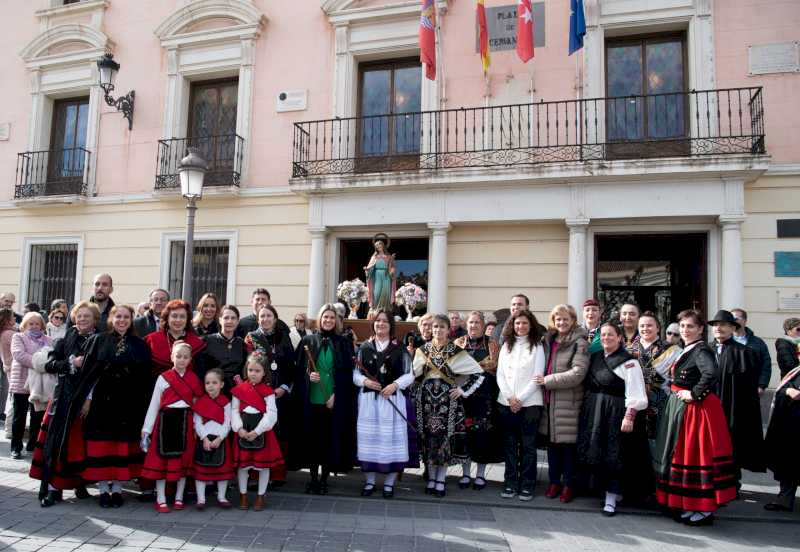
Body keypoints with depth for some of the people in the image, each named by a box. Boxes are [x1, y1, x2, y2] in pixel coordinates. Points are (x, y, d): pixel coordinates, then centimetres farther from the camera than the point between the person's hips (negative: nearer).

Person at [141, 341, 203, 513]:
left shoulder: (194, 380, 5)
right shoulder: (163, 378, 1)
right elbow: (154, 405, 1)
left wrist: (196, 426, -6)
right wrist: (146, 429, -2)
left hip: (185, 422, 2)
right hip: (166, 421, -1)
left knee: (183, 460, 8)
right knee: (161, 460, 1)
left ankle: (179, 498, 20)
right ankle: (161, 500, 11)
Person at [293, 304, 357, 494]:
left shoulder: (343, 343, 5)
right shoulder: (308, 341, 7)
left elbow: (347, 373, 2)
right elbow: (298, 369, 8)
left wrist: (336, 395, -7)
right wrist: (308, 375, -12)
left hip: (334, 401, 0)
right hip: (311, 400, 1)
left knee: (330, 439, 2)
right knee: (312, 438, 4)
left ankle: (324, 479, 14)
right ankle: (313, 477, 16)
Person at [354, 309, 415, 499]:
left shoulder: (399, 348, 3)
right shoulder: (364, 347, 6)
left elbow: (409, 375, 1)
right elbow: (355, 374, 7)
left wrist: (395, 385, -14)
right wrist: (365, 381, -12)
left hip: (392, 399, -1)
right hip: (368, 400, 1)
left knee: (391, 438, 2)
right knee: (369, 438, 5)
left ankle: (389, 482, 15)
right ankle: (370, 481, 18)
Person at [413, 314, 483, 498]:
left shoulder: (456, 351, -2)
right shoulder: (423, 349, 7)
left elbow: (478, 373, -2)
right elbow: (413, 373, 10)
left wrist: (463, 390, -3)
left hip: (447, 399, -2)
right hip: (426, 398, 2)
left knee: (445, 438, 0)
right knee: (428, 438, 5)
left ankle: (441, 480, 12)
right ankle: (431, 478, 18)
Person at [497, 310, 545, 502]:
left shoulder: (537, 346, 1)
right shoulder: (506, 345, 11)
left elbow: (537, 376, -6)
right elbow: (500, 374, 7)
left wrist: (520, 398, -10)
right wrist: (510, 397, -6)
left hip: (530, 402, -3)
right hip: (507, 402, 3)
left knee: (528, 446, 2)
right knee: (510, 445, 7)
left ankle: (527, 486, 10)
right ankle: (510, 484, 16)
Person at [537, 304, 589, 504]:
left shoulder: (579, 343, -7)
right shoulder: (548, 340, 12)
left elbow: (578, 373, -15)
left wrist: (548, 380, -14)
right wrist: (542, 380, 6)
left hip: (568, 401, -5)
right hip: (549, 400, 5)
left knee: (568, 444, 2)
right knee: (552, 442, 11)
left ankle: (569, 485, 16)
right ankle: (554, 481, 24)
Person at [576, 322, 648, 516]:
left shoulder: (628, 362, -9)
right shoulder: (594, 357, 11)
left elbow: (635, 393, -13)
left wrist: (629, 417, -19)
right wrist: (585, 410, 10)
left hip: (614, 412, -6)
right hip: (591, 411, 7)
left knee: (612, 455, -1)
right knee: (594, 452, 9)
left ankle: (611, 498, 8)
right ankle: (608, 488, 25)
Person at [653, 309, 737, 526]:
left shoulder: (701, 350, -15)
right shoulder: (686, 350, 14)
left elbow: (712, 373, -33)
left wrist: (695, 394, -24)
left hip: (696, 409, -9)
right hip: (680, 408, 9)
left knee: (695, 455, -3)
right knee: (683, 454, 13)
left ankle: (704, 509, 7)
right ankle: (687, 504, 24)